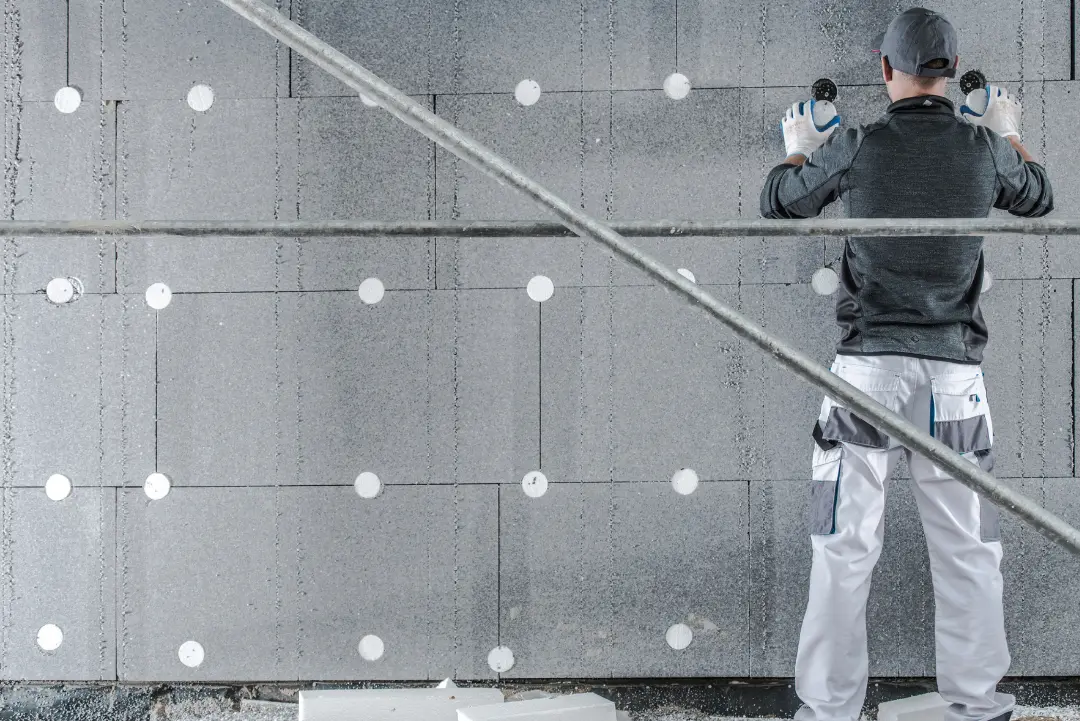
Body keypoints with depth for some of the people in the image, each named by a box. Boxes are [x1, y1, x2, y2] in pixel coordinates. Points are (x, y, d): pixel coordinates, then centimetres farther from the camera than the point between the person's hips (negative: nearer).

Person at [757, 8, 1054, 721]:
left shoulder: (852, 146, -3)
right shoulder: (983, 148, 1)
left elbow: (778, 202, 13)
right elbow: (1038, 200, 22)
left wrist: (798, 149, 33)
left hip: (868, 367, -1)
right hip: (954, 373, 1)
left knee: (844, 553, 5)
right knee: (968, 554, 9)